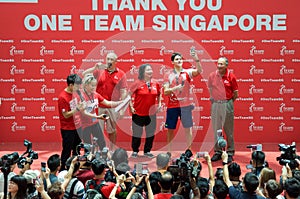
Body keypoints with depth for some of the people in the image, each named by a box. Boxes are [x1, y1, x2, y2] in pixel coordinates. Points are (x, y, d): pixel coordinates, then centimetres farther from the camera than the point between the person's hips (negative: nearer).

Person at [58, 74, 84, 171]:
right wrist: (77, 109, -28)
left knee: (77, 150, 19)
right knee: (67, 152, 1)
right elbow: (66, 115, -19)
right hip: (68, 129, -8)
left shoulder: (74, 93, 4)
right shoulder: (63, 97, -21)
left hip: (77, 127, 8)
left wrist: (81, 106, -2)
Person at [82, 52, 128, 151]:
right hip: (99, 106, 0)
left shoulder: (121, 74, 3)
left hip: (113, 108, 0)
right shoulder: (99, 71, 6)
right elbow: (84, 75, 4)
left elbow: (123, 92, 1)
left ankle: (112, 150, 22)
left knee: (112, 131, 10)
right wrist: (94, 68, -11)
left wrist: (122, 108, -4)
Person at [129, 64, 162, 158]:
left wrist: (159, 104, 8)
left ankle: (147, 151, 24)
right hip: (138, 113, -3)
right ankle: (135, 151, 23)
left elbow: (159, 94, 19)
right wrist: (131, 106, -9)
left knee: (151, 133, 9)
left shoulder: (155, 84, 1)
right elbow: (129, 94, -4)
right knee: (137, 133, 7)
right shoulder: (138, 83, -10)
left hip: (151, 113, 4)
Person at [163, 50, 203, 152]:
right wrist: (175, 88, -20)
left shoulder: (187, 72, 3)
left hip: (185, 105, 0)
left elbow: (199, 71, -17)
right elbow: (165, 92, -1)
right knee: (170, 129, 6)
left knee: (188, 128, 0)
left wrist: (196, 59, -32)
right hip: (172, 106, 1)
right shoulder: (168, 75, 3)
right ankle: (169, 151, 14)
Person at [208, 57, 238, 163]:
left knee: (229, 130, 4)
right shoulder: (212, 76, 2)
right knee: (216, 129, 8)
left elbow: (235, 93, 2)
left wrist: (228, 101, 3)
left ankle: (230, 153, 12)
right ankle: (217, 152, 17)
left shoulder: (231, 76, -6)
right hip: (215, 104, 3)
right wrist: (213, 99, 11)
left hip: (227, 104, -3)